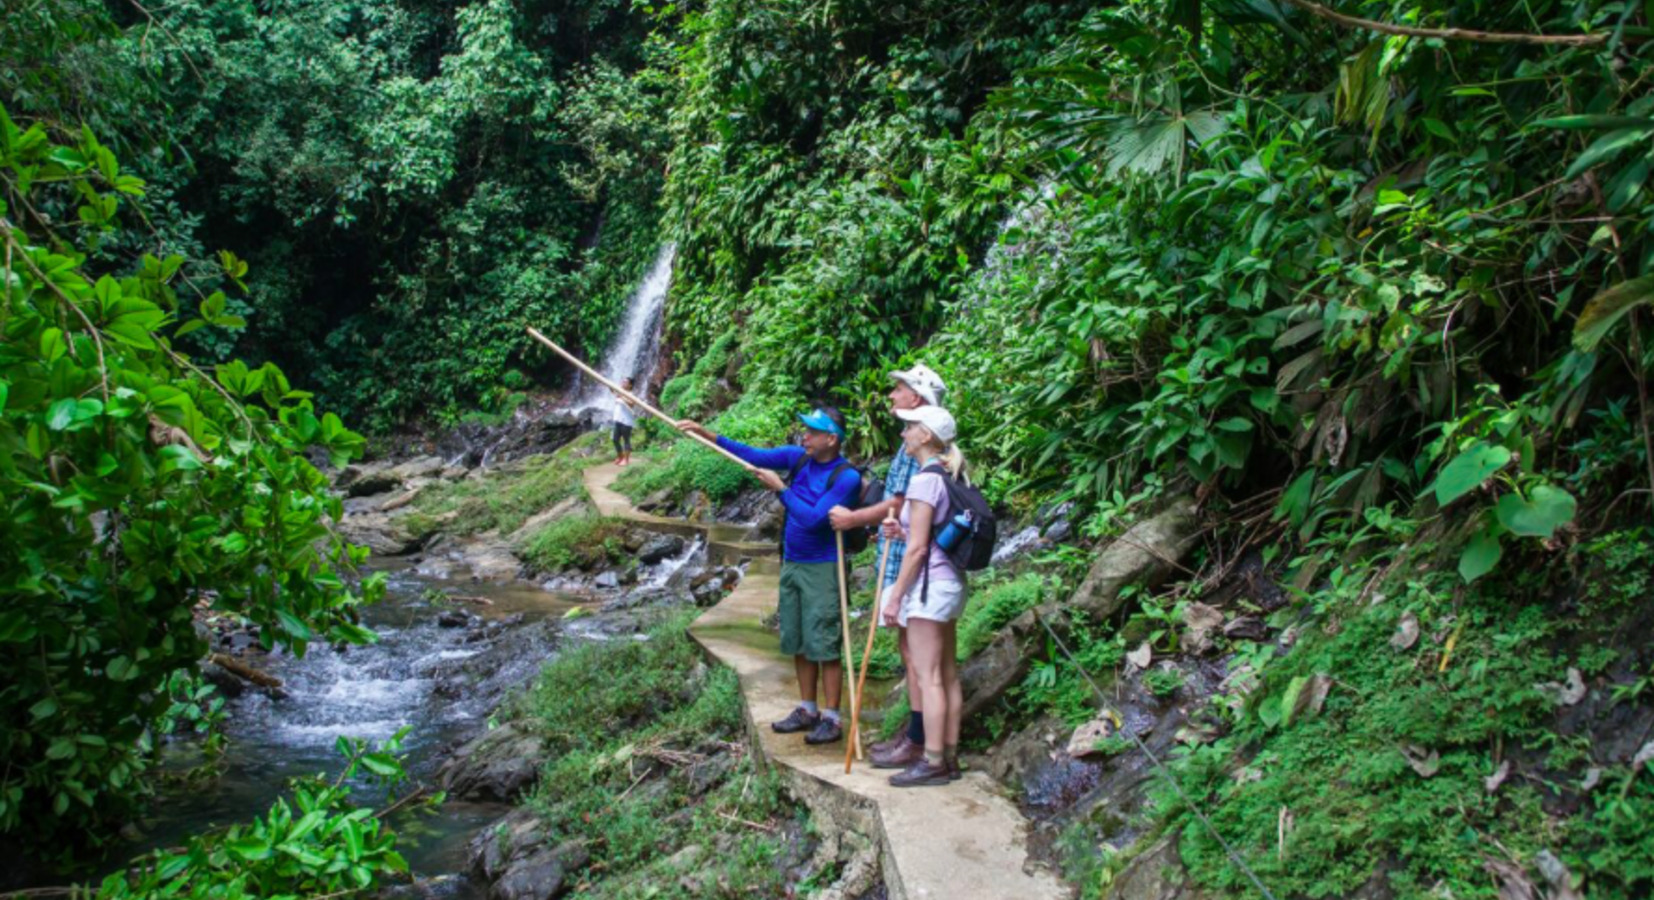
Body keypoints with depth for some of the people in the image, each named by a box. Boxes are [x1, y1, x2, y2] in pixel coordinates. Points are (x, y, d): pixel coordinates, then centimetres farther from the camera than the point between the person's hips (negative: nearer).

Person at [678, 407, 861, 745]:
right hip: (791, 564, 7)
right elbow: (752, 455, 2)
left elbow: (813, 519, -22)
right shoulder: (798, 457, 3)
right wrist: (707, 434, -4)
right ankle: (807, 710, 23)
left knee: (824, 645, -4)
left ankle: (831, 718, 3)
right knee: (797, 642, 13)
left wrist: (780, 488, -18)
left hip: (822, 568, -7)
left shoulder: (846, 476, -16)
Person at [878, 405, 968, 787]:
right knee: (948, 674, 11)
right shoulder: (952, 479, 11)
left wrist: (895, 597, -12)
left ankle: (933, 763, 0)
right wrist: (904, 531, 8)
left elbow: (918, 548, -17)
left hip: (929, 583, -9)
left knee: (928, 677, -4)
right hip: (951, 581, 9)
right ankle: (949, 756, 18)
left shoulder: (925, 480, -15)